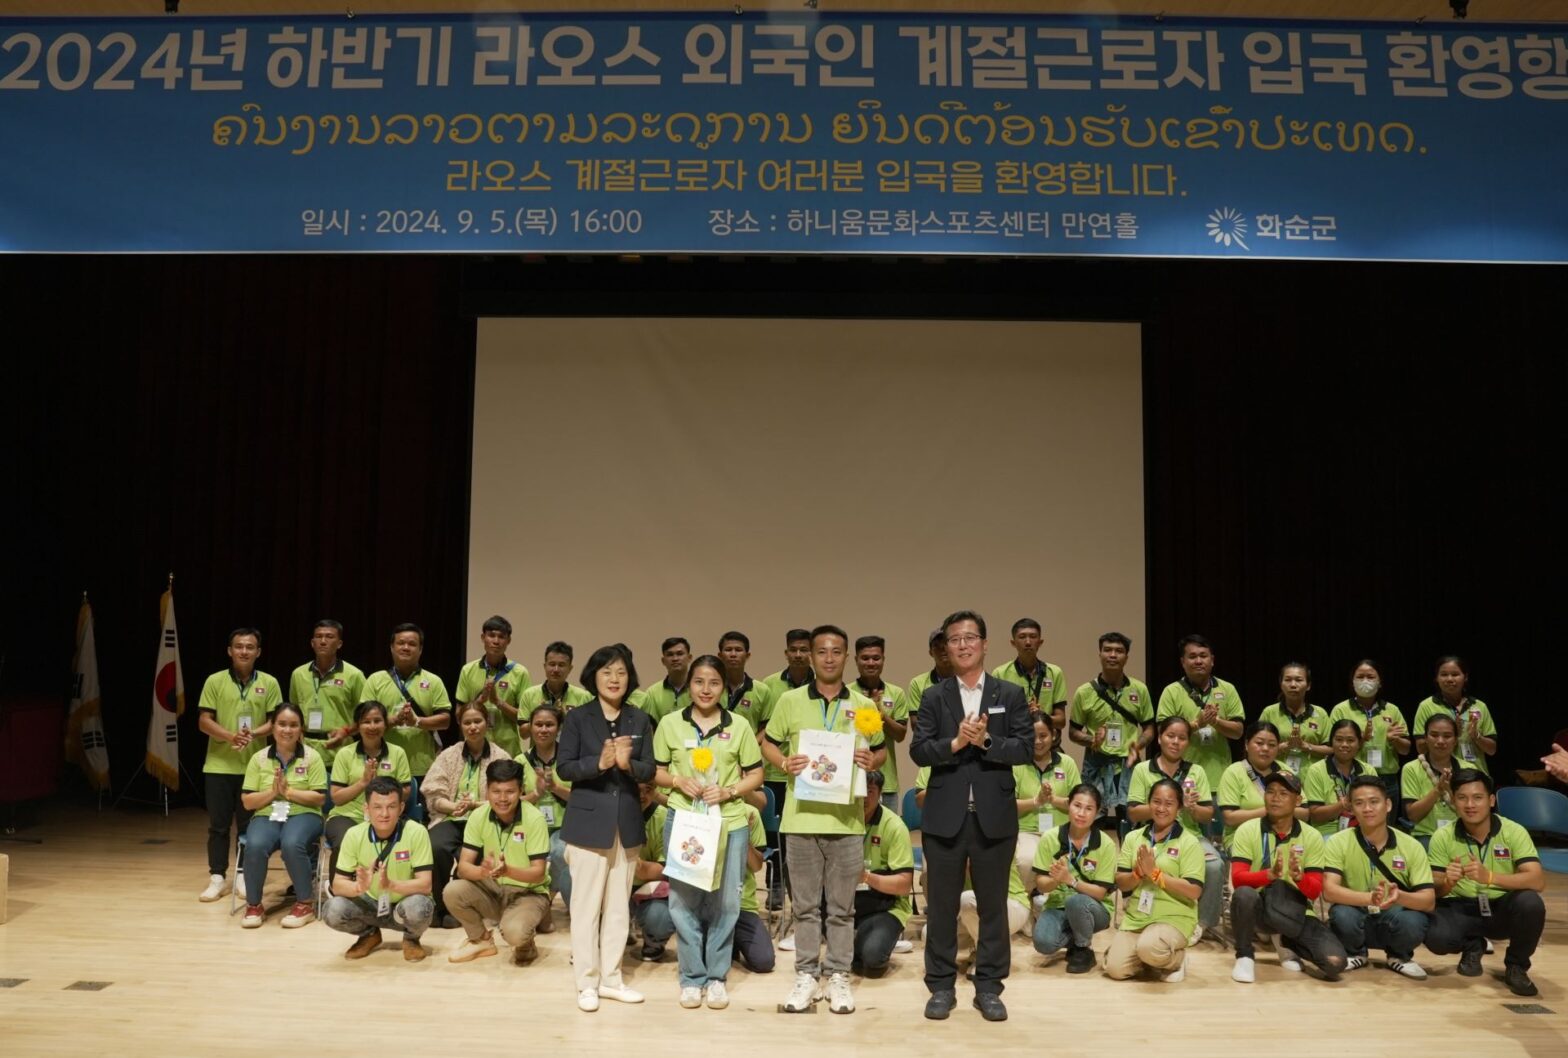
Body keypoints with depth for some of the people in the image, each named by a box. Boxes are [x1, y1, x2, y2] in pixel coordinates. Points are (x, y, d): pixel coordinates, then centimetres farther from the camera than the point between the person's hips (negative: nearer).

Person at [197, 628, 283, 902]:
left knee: (248, 824, 7)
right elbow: (204, 721, -2)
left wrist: (254, 733, -19)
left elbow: (275, 721, 1)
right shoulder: (215, 681, 1)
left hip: (254, 766, 0)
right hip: (219, 765, 0)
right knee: (218, 824, 4)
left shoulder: (269, 683, 3)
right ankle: (217, 878, 12)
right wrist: (230, 736, -19)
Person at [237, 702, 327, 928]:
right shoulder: (259, 759, 8)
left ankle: (304, 905, -14)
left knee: (292, 844, -35)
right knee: (255, 846, -32)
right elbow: (247, 802, 5)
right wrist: (272, 792, -12)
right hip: (266, 816, 2)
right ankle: (254, 905, -9)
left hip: (303, 815, -2)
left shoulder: (312, 757, 2)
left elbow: (319, 798, -4)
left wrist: (288, 791, -14)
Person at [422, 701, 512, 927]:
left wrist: (474, 804, -19)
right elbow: (433, 795, 3)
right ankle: (440, 906, -7)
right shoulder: (448, 755, 13)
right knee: (436, 848, -32)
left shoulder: (501, 758, 6)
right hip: (450, 818, 2)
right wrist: (455, 806, -17)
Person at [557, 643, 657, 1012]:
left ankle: (611, 978, 23)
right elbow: (563, 767, -8)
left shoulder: (640, 720, 5)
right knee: (586, 906, 2)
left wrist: (628, 764, -19)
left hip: (627, 823, 3)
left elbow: (650, 771, 2)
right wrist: (599, 762, -24)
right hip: (589, 822, -3)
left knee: (619, 906, 11)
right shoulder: (577, 718, -3)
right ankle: (587, 983, 14)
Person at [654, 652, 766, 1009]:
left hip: (729, 824, 0)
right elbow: (656, 773, 7)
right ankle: (692, 977, 20)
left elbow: (756, 776, 4)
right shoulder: (669, 723, 1)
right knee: (684, 901, 5)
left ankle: (717, 977, 21)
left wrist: (728, 792, -12)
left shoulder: (739, 726, 0)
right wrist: (678, 781, -12)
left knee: (724, 902, 6)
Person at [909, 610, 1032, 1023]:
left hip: (994, 815, 0)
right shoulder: (933, 697, 5)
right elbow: (918, 751, -4)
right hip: (945, 816, 0)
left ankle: (989, 987, 21)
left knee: (993, 905, 8)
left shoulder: (1011, 694, 4)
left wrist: (986, 741, -17)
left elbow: (1026, 748, -4)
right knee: (941, 905, 7)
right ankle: (941, 987, 19)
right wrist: (956, 742, -19)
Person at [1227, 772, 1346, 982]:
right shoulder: (1247, 830, -8)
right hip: (1258, 907, -2)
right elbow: (1237, 879, -17)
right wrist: (1270, 874, -36)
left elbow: (1315, 892, -6)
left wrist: (1299, 877, -30)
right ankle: (1245, 956, -11)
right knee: (1244, 894, -37)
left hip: (1296, 912, 2)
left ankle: (1287, 943, 15)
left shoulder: (1312, 836, -3)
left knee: (1334, 962, -19)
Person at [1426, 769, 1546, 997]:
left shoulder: (1514, 832, -11)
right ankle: (1472, 947, 10)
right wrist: (1447, 883, -32)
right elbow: (1434, 891, -7)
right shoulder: (1443, 837, -8)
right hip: (1461, 910, 0)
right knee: (1435, 937, -31)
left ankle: (1516, 966, -3)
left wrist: (1489, 877, -40)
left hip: (1502, 909, 0)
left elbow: (1538, 880, -24)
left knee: (1530, 903, -34)